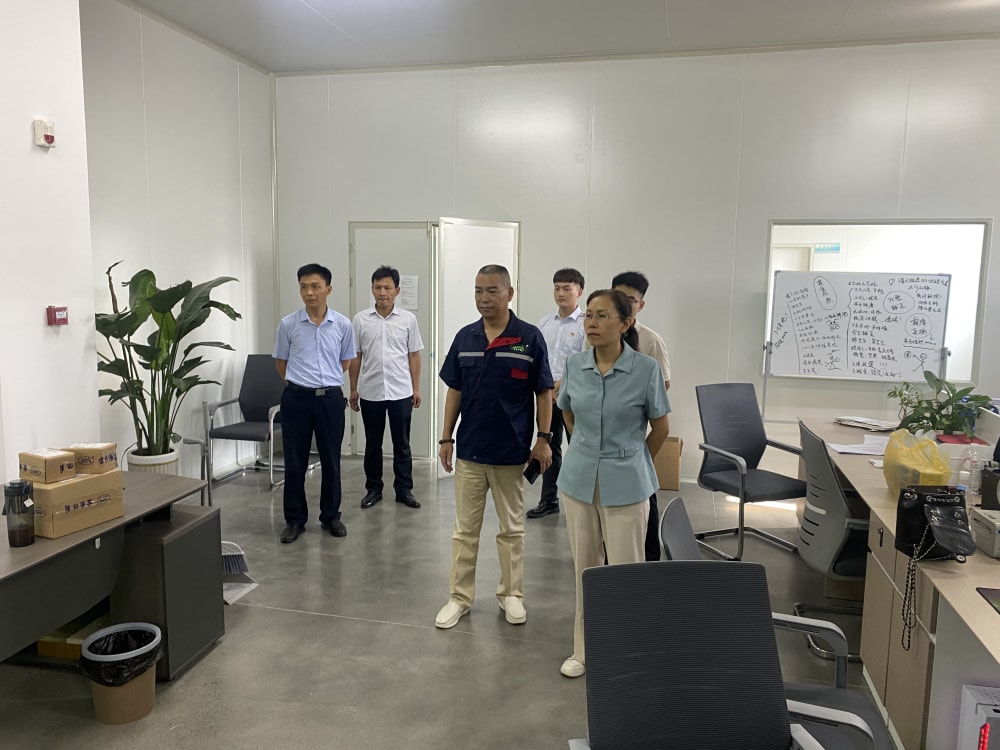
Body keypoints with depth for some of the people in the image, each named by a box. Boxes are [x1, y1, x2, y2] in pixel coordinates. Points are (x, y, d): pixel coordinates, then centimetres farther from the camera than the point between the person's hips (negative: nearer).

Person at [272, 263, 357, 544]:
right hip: (297, 398, 0)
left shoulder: (343, 325, -2)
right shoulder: (288, 324, -3)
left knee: (331, 461, 9)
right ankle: (295, 519, 19)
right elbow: (281, 363, 10)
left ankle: (331, 516, 24)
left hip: (331, 397, 1)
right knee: (295, 462, 6)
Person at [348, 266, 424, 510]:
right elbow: (355, 357, 6)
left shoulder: (408, 319, 0)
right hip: (370, 392, 1)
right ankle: (373, 489, 22)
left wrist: (416, 388, 2)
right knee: (372, 444, 10)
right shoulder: (360, 320, 1)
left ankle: (404, 490, 17)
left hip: (401, 392, 0)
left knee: (401, 444, 7)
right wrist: (353, 389, 5)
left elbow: (414, 355, 4)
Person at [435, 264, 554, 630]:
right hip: (469, 450, 3)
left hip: (512, 451, -2)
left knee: (512, 529, 13)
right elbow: (454, 390, 7)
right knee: (464, 530, 10)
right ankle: (460, 596, 22)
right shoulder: (464, 337, 2)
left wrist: (543, 438, -8)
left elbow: (543, 392, -3)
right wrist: (446, 437, 4)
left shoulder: (530, 337, -7)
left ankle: (511, 594, 28)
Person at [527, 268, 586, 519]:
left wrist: (562, 385, -18)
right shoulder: (544, 323, 10)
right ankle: (548, 500, 25)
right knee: (549, 448, 13)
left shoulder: (586, 324, -7)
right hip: (547, 394, 6)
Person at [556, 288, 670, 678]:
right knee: (585, 568, 14)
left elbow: (661, 426, 0)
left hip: (626, 484, -3)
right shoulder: (574, 364, -2)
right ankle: (584, 649, 30)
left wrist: (631, 459, 9)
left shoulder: (646, 368, -13)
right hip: (579, 479, 4)